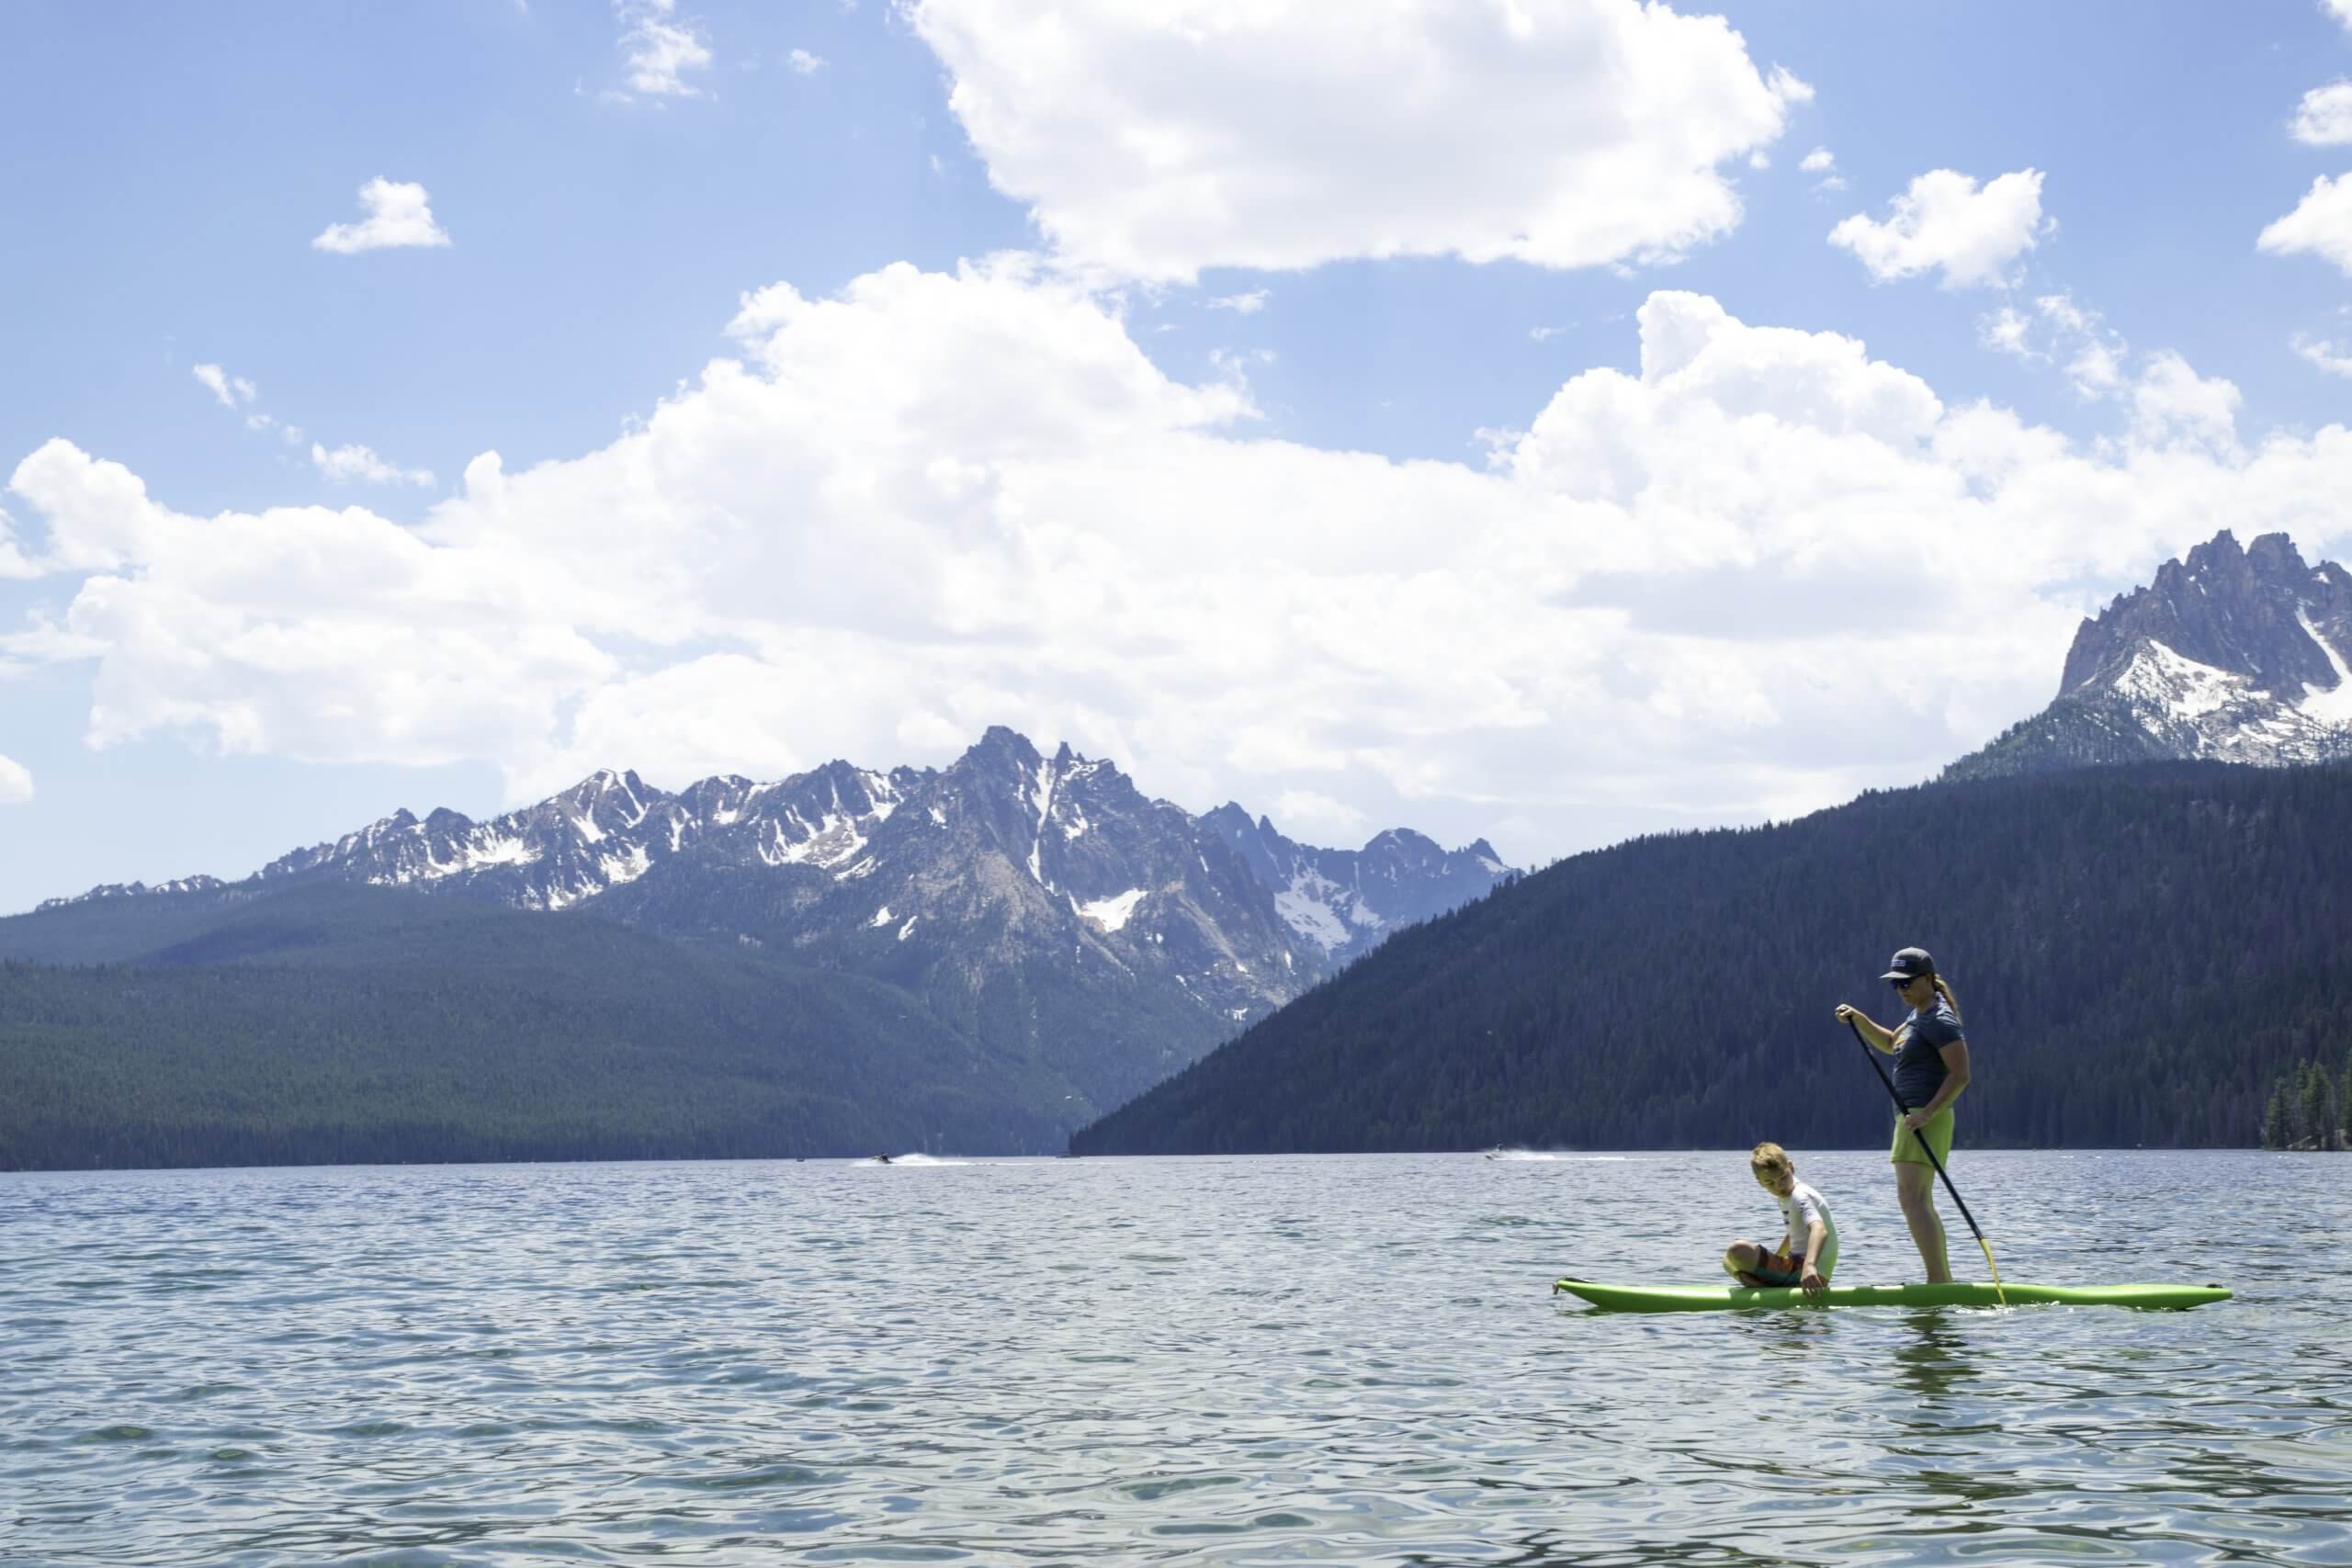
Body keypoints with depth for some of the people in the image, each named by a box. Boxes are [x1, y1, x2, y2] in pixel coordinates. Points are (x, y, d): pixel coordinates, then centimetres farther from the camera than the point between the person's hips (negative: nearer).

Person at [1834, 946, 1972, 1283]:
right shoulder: (1920, 1015, 16)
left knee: (1911, 1197, -18)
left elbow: (1960, 1075, -21)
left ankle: (1938, 1281, -23)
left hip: (1926, 1119, -11)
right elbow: (1890, 1044, 32)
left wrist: (1927, 1114, -26)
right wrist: (1858, 1019, 16)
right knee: (1921, 1202, 15)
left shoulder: (1939, 1020, -15)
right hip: (1913, 1117, 11)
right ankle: (1944, 1281, 20)